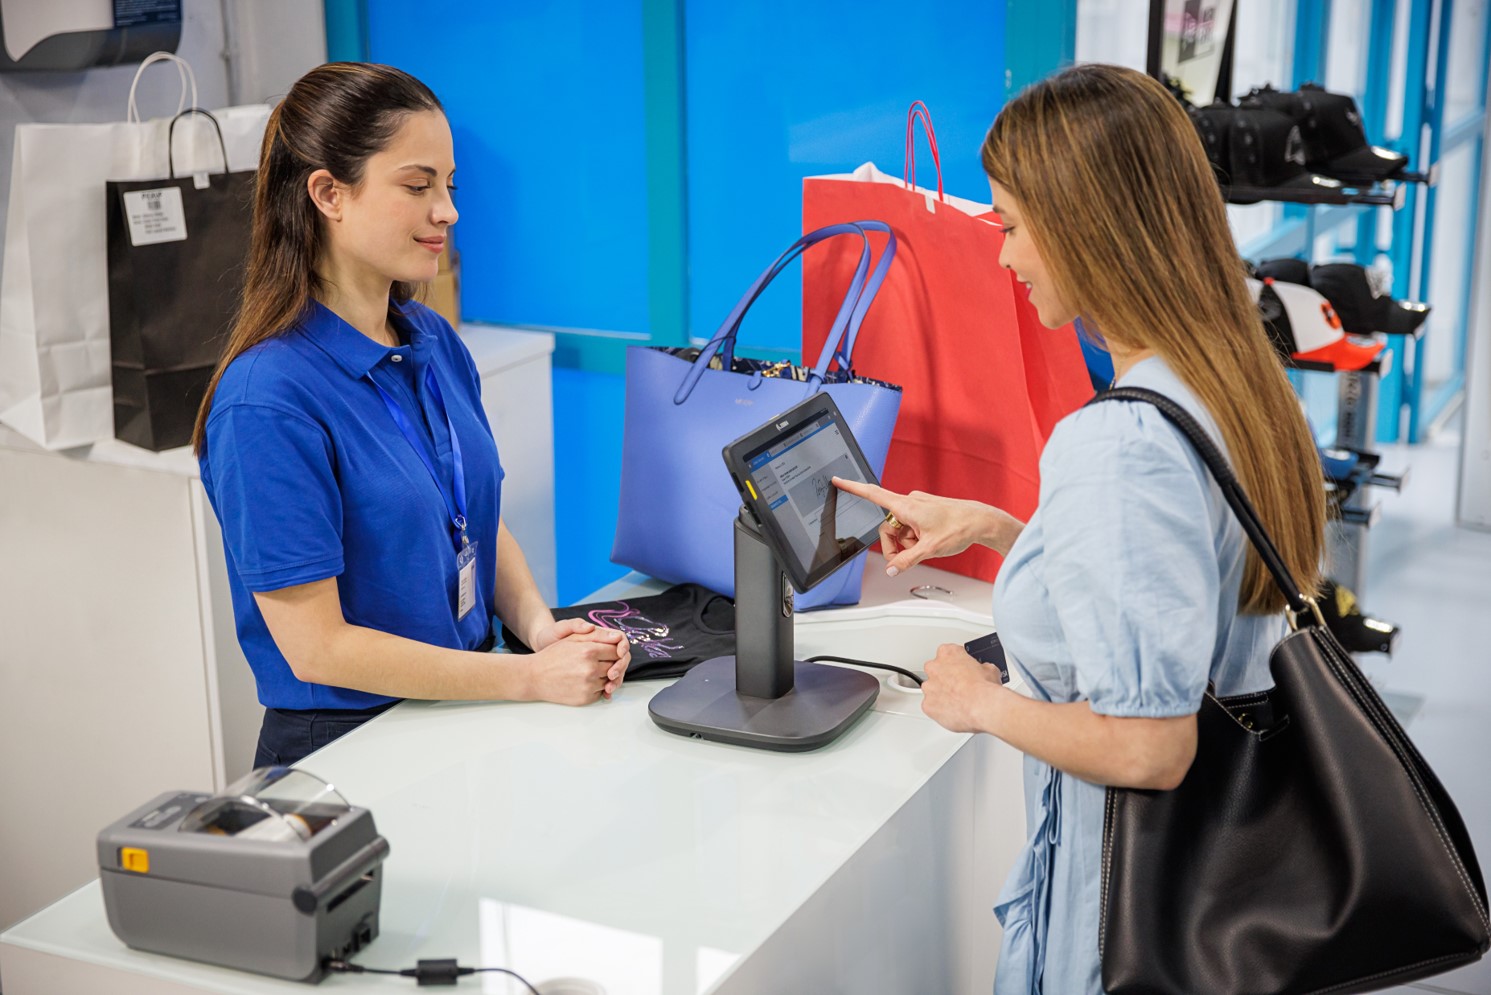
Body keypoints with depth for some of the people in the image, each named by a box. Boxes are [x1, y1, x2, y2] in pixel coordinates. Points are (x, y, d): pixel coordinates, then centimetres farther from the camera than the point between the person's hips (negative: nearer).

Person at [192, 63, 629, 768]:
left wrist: (541, 627, -3)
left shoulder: (434, 343, 8)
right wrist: (531, 677, -16)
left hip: (465, 714, 7)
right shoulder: (268, 399, -17)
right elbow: (314, 645, -16)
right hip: (347, 748, -7)